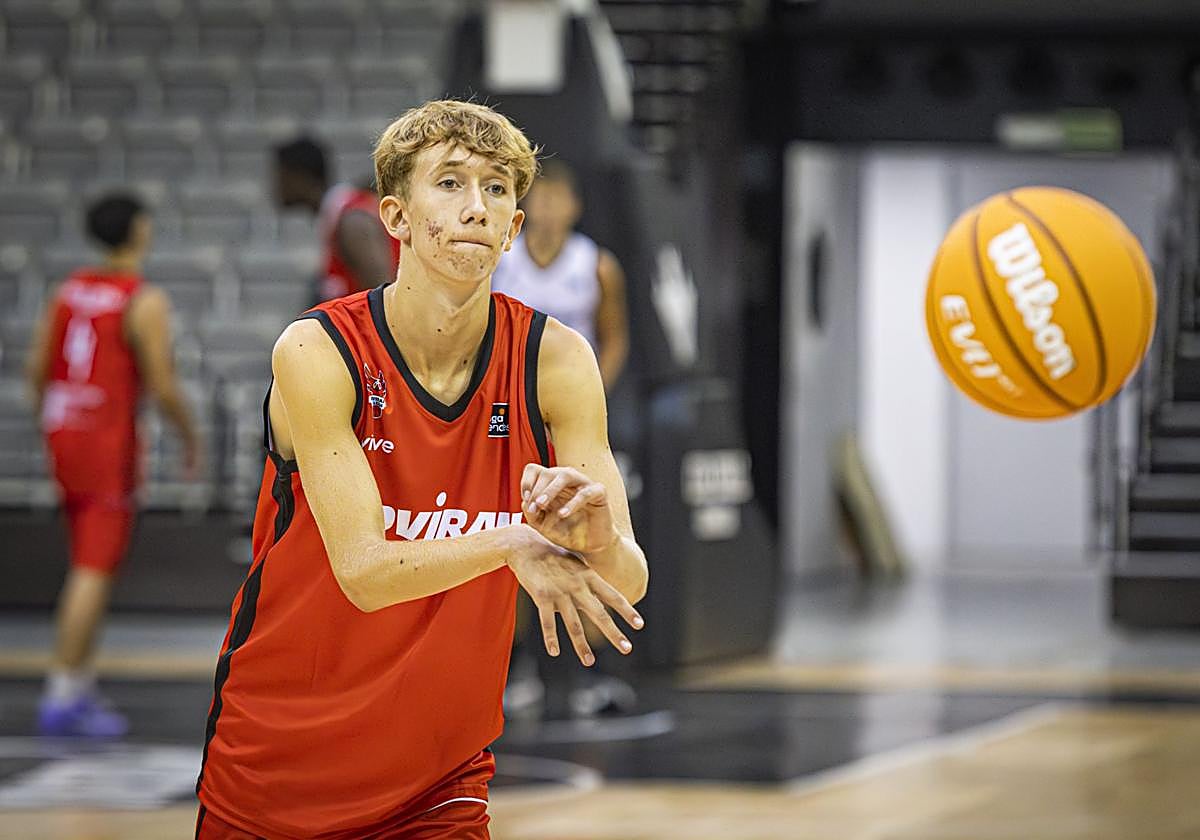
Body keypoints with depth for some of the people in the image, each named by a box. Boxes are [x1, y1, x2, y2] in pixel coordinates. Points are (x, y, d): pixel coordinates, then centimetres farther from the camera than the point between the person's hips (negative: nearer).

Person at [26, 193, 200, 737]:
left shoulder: (69, 289, 8)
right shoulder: (145, 303, -13)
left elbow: (37, 369, 9)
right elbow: (163, 387, -15)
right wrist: (191, 438, 1)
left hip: (64, 433, 7)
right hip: (111, 442, -7)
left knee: (91, 566, 18)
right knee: (95, 571, -5)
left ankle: (79, 688, 18)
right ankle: (61, 699, -9)